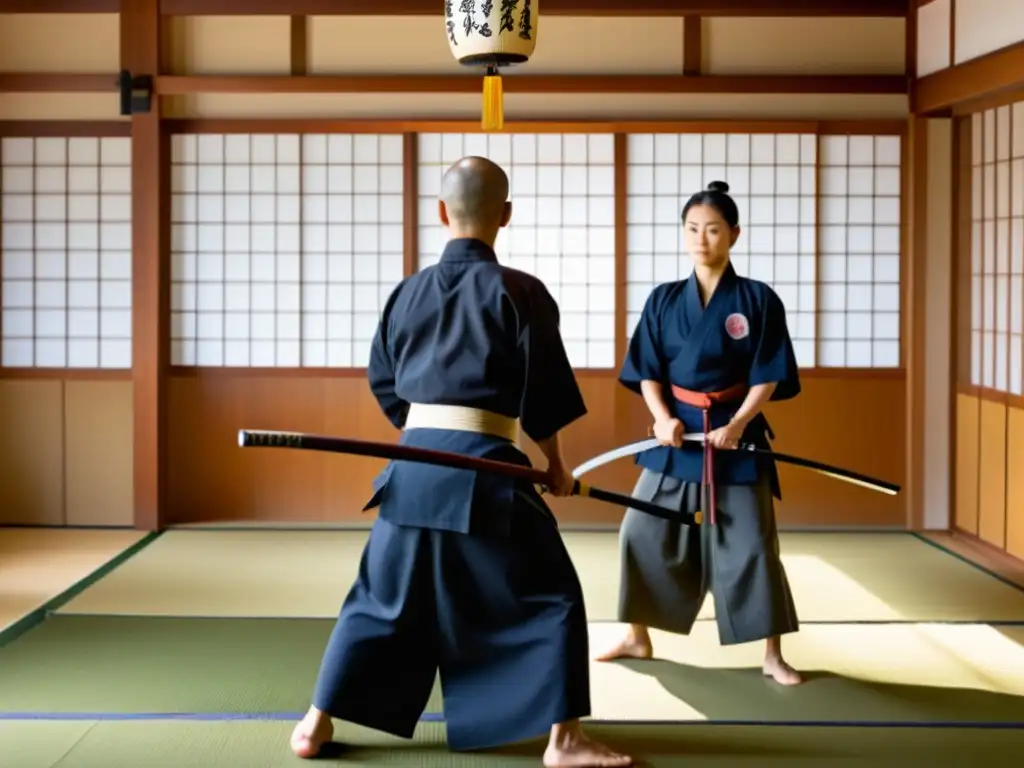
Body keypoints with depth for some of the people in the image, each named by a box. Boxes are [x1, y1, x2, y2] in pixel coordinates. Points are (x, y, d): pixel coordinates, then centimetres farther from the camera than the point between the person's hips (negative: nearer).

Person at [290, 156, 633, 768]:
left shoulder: (408, 292, 9)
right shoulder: (517, 291, -7)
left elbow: (384, 384, 18)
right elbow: (544, 391, -6)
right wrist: (555, 464, 8)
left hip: (413, 464, 5)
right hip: (483, 469, -5)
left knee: (382, 596, 17)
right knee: (550, 597, 7)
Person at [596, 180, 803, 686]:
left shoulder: (758, 300, -4)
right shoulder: (664, 300, 3)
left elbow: (768, 376, -5)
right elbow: (646, 371, 3)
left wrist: (738, 424, -18)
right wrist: (663, 417, -14)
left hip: (737, 437, -3)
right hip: (675, 436, 3)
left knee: (751, 545, -2)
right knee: (643, 533, 4)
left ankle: (773, 656, 10)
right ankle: (637, 638, 22)